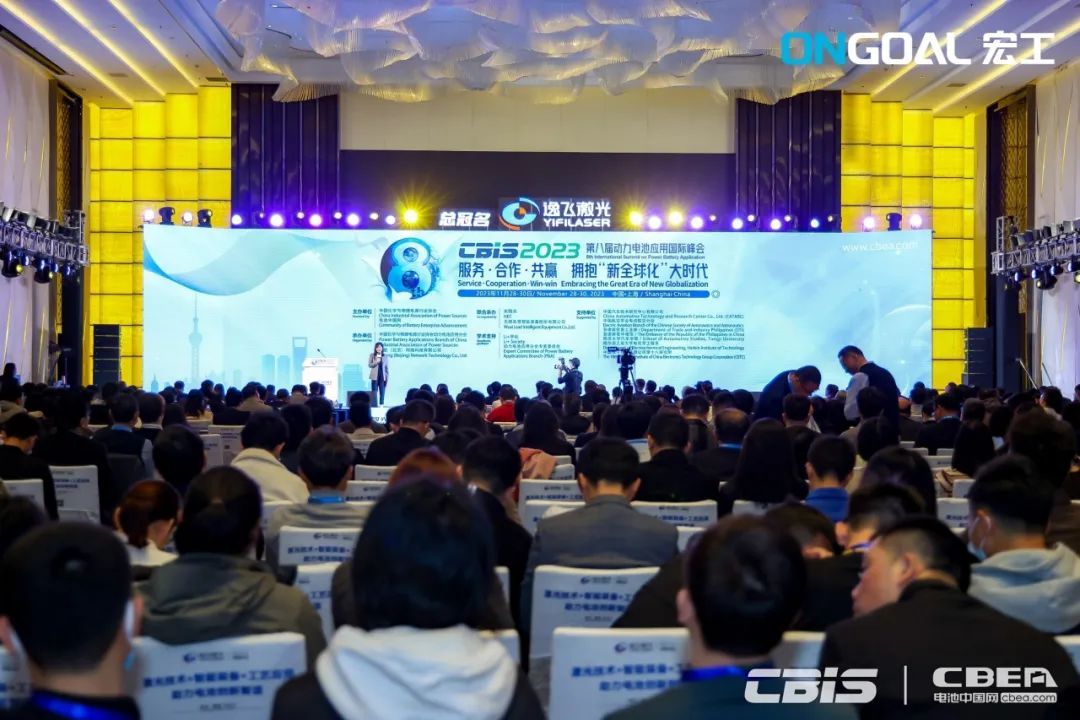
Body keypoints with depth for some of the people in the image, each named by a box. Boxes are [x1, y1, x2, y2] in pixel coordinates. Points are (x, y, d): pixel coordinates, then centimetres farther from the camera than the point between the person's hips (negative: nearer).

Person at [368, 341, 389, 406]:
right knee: (374, 391, -2)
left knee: (382, 391, 2)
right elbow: (369, 365, 0)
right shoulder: (372, 355, 3)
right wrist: (376, 362, -17)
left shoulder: (386, 357, 4)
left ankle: (381, 405, 6)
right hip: (375, 376, -1)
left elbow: (387, 367, 6)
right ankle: (375, 405, -1)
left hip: (383, 376, 1)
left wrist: (387, 377, 2)